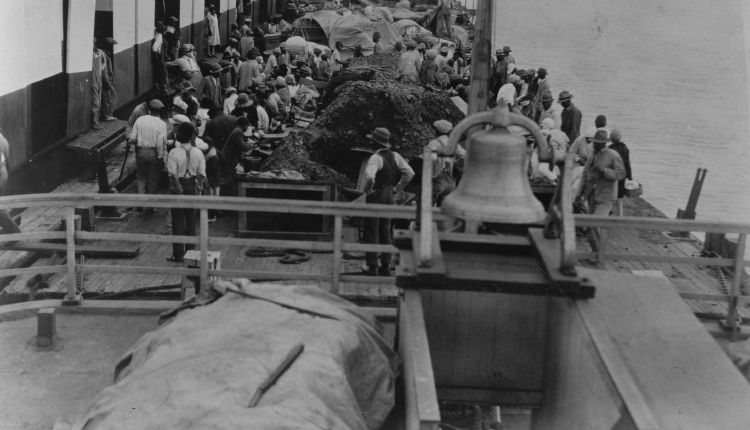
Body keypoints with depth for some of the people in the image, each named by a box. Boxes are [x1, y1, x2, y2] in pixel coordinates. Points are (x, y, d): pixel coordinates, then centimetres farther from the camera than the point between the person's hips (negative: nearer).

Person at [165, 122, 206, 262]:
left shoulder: (174, 153, -13)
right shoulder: (198, 153, -5)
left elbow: (173, 175, -16)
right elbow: (202, 175, -5)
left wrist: (179, 191, -11)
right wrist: (198, 190, 3)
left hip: (178, 188, -3)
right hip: (192, 188, 3)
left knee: (178, 221, 4)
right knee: (191, 220, 14)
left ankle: (178, 254, 6)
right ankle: (190, 251, 21)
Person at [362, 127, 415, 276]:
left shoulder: (376, 158, -20)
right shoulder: (395, 156, 2)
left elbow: (370, 176, -35)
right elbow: (410, 173, 2)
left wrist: (367, 188, -16)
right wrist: (397, 188, 6)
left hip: (376, 195, -7)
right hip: (389, 196, 7)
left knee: (372, 231, 3)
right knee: (385, 231, 15)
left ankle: (372, 266, 5)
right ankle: (386, 266, 18)